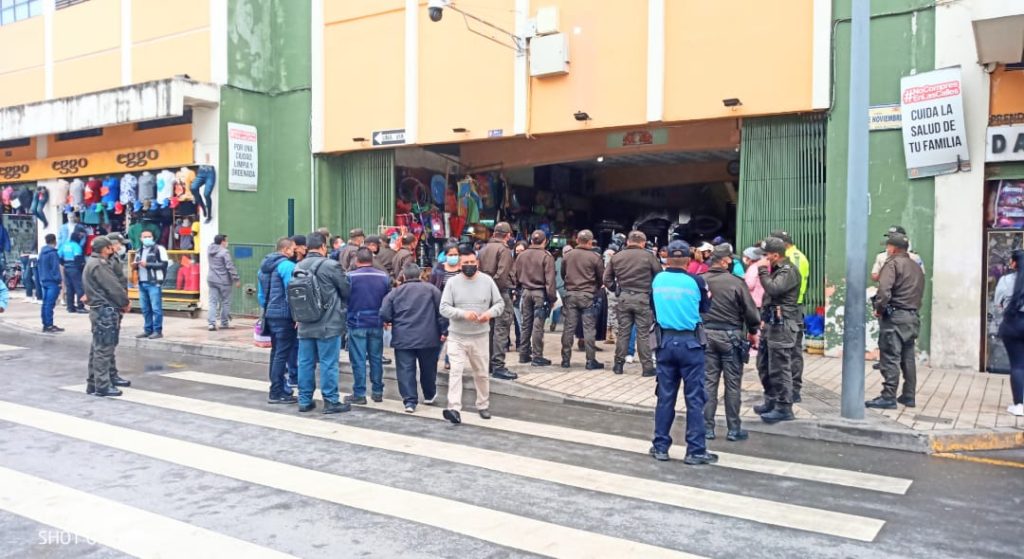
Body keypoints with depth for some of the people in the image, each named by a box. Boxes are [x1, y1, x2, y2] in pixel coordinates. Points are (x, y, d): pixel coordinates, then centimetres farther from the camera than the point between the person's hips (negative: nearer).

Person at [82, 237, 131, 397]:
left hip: (100, 310, 11)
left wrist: (122, 301, 7)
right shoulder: (99, 265, -16)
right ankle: (102, 385, -4)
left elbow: (114, 284, 15)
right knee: (103, 348, -7)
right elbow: (113, 287, -17)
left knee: (98, 348, 16)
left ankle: (94, 382, 25)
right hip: (105, 310, -11)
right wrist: (125, 303, -4)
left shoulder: (93, 263, 18)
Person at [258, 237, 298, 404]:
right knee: (282, 353, -4)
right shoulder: (287, 266, -14)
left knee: (276, 351, 17)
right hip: (284, 315, -9)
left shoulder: (264, 266, 14)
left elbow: (261, 294, 18)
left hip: (269, 314, 9)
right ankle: (276, 393, -2)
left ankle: (277, 388, 24)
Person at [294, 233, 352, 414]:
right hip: (329, 324, -6)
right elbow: (346, 290, -3)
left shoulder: (298, 267, 5)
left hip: (305, 324, 6)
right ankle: (331, 401, 6)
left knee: (305, 362, 10)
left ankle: (304, 400, 18)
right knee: (328, 363, 0)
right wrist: (339, 305, 16)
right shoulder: (331, 265, -12)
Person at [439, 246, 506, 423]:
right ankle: (454, 408, -14)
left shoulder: (487, 280, -1)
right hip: (457, 336, -1)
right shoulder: (452, 282, -5)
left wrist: (490, 313, -18)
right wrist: (464, 314, -24)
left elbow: (500, 303, 3)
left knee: (481, 373, 13)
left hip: (480, 336, 1)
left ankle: (483, 405, 30)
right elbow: (444, 308, -9)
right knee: (455, 371, -12)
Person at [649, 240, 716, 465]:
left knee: (665, 396, 11)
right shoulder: (696, 281, -9)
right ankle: (696, 451, 6)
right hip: (690, 342, -3)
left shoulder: (657, 280, 0)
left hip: (665, 341, 3)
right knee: (694, 398, 3)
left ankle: (660, 446, 17)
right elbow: (705, 308, 7)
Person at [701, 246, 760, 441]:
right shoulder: (736, 282, -13)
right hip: (730, 336, -3)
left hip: (707, 335, 3)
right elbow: (750, 310, -8)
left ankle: (707, 427, 12)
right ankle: (734, 429, 13)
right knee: (733, 383, 6)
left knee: (708, 382, 8)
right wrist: (753, 332, 8)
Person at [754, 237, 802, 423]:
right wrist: (764, 318, 16)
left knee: (779, 368, -6)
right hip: (771, 323, 10)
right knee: (764, 365, 16)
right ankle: (771, 401, 27)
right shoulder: (777, 270, 18)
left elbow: (773, 289, -27)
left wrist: (762, 270, -15)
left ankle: (784, 408, 0)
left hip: (782, 325, -10)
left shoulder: (788, 271, -12)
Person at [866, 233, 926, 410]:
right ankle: (909, 396, 19)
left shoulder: (893, 263, -10)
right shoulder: (916, 267, 16)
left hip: (894, 316, -8)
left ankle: (888, 397, -6)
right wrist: (913, 308, 16)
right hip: (912, 316, 8)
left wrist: (879, 308, -10)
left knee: (890, 357, -6)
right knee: (908, 358, 13)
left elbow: (884, 290, -21)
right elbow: (920, 293, 16)